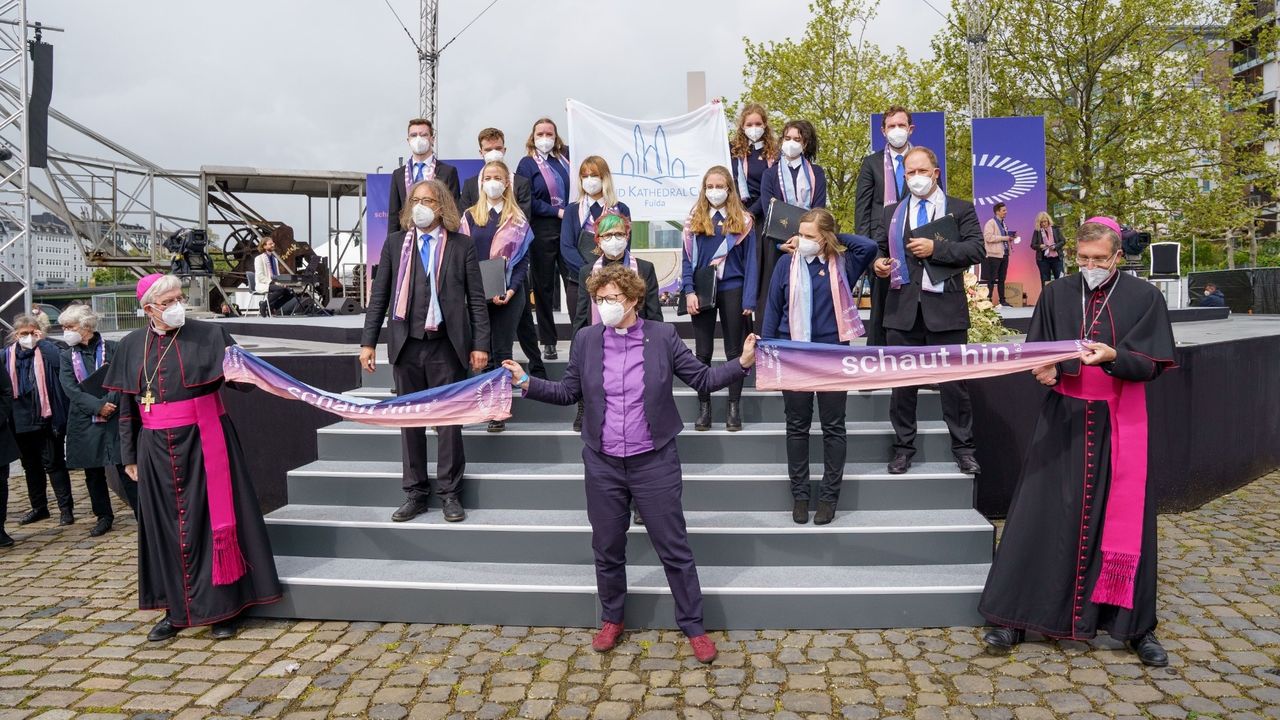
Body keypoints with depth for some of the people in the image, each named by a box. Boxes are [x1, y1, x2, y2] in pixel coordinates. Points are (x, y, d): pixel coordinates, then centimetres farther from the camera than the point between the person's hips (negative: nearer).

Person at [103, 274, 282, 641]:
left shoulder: (209, 335, -4)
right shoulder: (132, 346, 6)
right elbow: (127, 406, 12)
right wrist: (129, 456, 12)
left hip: (204, 444, -3)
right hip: (157, 450, 4)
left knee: (211, 520, 1)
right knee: (166, 527, 10)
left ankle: (223, 606, 12)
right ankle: (176, 609, 23)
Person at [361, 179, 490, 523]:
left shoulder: (462, 245, 3)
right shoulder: (395, 242, 9)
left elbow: (476, 299, 1)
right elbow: (379, 296, 9)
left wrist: (480, 344, -6)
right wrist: (368, 341, 3)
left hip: (446, 346, -2)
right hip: (406, 345, 3)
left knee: (449, 421, 3)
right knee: (410, 421, 8)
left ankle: (450, 494, 14)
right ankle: (415, 494, 19)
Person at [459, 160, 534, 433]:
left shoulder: (517, 219, 6)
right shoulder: (470, 216, 9)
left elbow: (523, 259, 2)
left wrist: (511, 290, -12)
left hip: (508, 295, -1)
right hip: (476, 294, 1)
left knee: (502, 351, 2)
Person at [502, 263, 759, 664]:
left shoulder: (662, 337, -6)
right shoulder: (586, 340, 0)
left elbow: (704, 380, -3)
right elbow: (569, 393, 8)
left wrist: (743, 363, -16)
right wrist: (527, 383, -4)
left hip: (654, 462, -2)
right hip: (602, 465, 2)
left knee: (675, 549, 6)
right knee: (607, 549, 15)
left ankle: (693, 627, 23)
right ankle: (611, 620, 37)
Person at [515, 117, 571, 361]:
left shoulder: (565, 157, 12)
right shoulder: (527, 164, 1)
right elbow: (528, 200, -7)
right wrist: (557, 212, -12)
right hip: (543, 230, -3)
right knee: (544, 285, 3)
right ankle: (548, 342, 11)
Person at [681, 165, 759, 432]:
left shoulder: (743, 220, 2)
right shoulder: (694, 220, 6)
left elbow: (751, 262, 1)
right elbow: (687, 259, 5)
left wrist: (749, 299, -6)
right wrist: (689, 292, -7)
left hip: (732, 289, -1)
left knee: (734, 350, 6)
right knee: (703, 352, 6)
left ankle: (734, 408, 15)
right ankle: (704, 407, 15)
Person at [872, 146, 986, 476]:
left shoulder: (961, 209, 6)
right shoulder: (891, 213, 15)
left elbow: (976, 249, -5)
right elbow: (879, 249, 18)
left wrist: (935, 248, -15)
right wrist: (878, 263, -4)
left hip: (945, 308, -2)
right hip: (903, 309, 2)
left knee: (954, 381, 4)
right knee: (902, 382, 7)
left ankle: (963, 448, 17)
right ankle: (903, 446, 19)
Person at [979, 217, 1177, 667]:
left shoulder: (1144, 298, -1)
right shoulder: (1056, 295, 4)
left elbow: (1153, 363, -6)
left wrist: (1112, 356, -25)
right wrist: (1045, 369, -17)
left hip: (1119, 424, -1)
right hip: (1063, 422, 1)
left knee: (1124, 519, 5)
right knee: (1043, 513, 1)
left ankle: (1134, 624, 20)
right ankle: (1017, 616, 9)